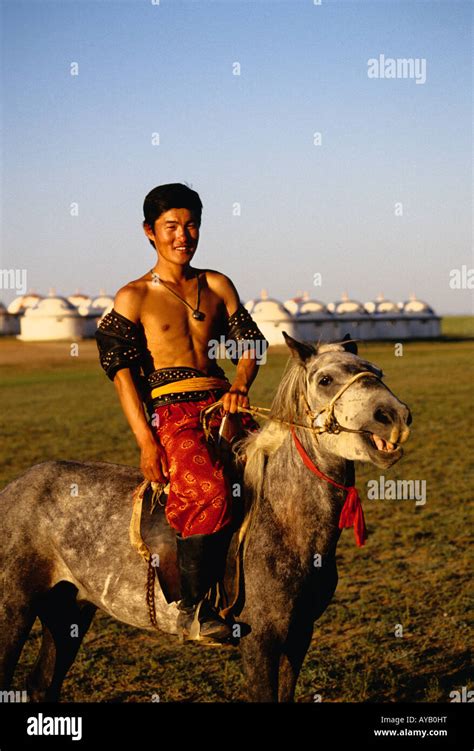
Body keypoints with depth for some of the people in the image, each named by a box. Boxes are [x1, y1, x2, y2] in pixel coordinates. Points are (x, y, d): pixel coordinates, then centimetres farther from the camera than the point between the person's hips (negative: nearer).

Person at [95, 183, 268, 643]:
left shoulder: (217, 286, 18)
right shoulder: (133, 298, 6)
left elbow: (251, 342, 15)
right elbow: (123, 372, -1)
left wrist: (240, 387, -8)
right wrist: (146, 442, -12)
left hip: (223, 403, 5)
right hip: (171, 412, -5)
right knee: (209, 491, -33)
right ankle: (192, 607, -24)